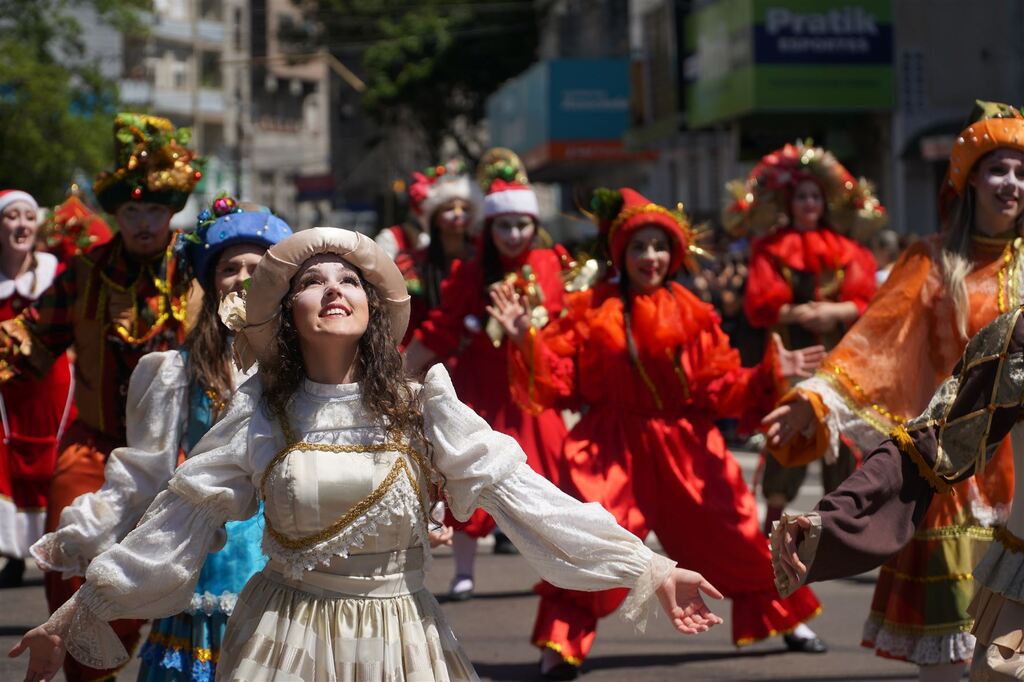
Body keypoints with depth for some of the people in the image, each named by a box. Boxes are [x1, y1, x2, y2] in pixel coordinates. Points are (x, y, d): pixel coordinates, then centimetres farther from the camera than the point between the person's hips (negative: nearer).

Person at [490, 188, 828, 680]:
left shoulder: (692, 315, 3)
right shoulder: (591, 312, 0)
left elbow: (721, 389, 3)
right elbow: (558, 382, -3)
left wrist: (770, 375, -9)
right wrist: (527, 341, -16)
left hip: (685, 449, 2)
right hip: (612, 448, -2)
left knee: (732, 536, 8)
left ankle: (788, 620, 27)